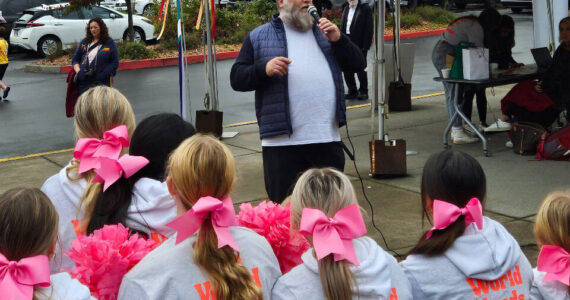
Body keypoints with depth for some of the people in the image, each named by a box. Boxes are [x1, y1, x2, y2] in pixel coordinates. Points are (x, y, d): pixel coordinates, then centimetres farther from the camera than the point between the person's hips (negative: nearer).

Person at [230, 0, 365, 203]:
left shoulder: (323, 32, 17)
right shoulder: (258, 37, 7)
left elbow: (358, 64, 12)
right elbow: (236, 78, 1)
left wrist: (338, 40, -4)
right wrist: (264, 69, -16)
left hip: (328, 140, 3)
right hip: (281, 142, -3)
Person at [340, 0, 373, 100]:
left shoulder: (365, 8, -4)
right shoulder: (346, 8, 15)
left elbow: (369, 28, -9)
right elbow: (342, 27, 16)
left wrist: (365, 45, -15)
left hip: (359, 44, -6)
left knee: (360, 69, -1)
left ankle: (363, 91, 12)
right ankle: (352, 91, 17)